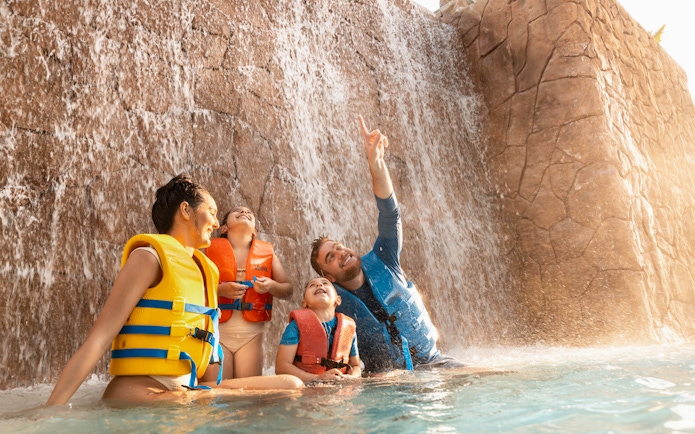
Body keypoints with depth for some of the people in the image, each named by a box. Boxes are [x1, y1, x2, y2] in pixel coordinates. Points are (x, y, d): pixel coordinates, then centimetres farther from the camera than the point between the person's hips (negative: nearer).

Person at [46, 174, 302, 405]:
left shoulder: (203, 270, 17)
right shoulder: (151, 256, -6)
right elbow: (100, 337, -13)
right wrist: (51, 408, -20)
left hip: (185, 389, 8)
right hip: (138, 391, -8)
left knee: (290, 386, -4)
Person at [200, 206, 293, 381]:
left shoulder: (267, 252, 8)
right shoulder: (210, 249, 3)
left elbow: (288, 290, 10)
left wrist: (271, 286, -10)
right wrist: (219, 289, -18)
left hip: (252, 333, 2)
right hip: (216, 331, -2)